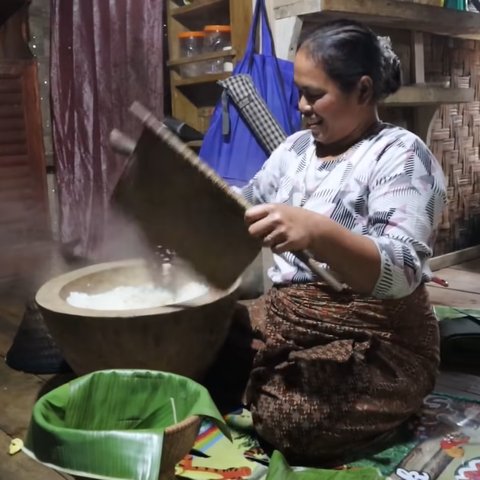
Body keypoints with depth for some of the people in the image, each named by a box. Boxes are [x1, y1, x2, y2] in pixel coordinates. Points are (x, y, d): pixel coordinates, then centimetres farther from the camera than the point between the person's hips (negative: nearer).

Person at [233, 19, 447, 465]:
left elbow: (400, 273, -27)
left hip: (374, 342, -6)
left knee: (288, 422, -28)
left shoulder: (401, 155, -13)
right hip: (284, 319, 6)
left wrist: (316, 232, -44)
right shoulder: (296, 147, 9)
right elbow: (243, 206, 18)